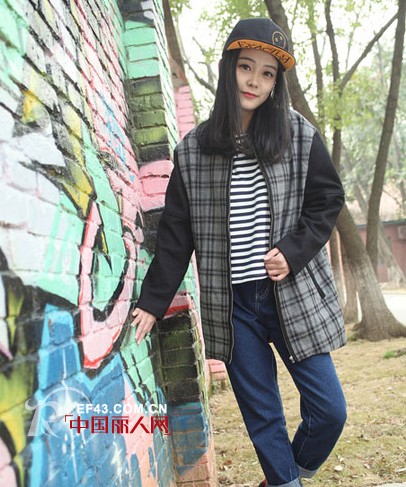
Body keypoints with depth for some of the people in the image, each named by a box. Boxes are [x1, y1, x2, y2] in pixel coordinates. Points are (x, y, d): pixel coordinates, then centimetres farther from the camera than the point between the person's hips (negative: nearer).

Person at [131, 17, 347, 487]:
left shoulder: (300, 136, 1)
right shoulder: (193, 149, 2)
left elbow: (327, 201, 5)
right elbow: (176, 233, 5)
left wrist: (292, 251, -11)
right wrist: (153, 302, 5)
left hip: (294, 295, 0)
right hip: (232, 304, 0)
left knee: (329, 410, 4)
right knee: (262, 417, 8)